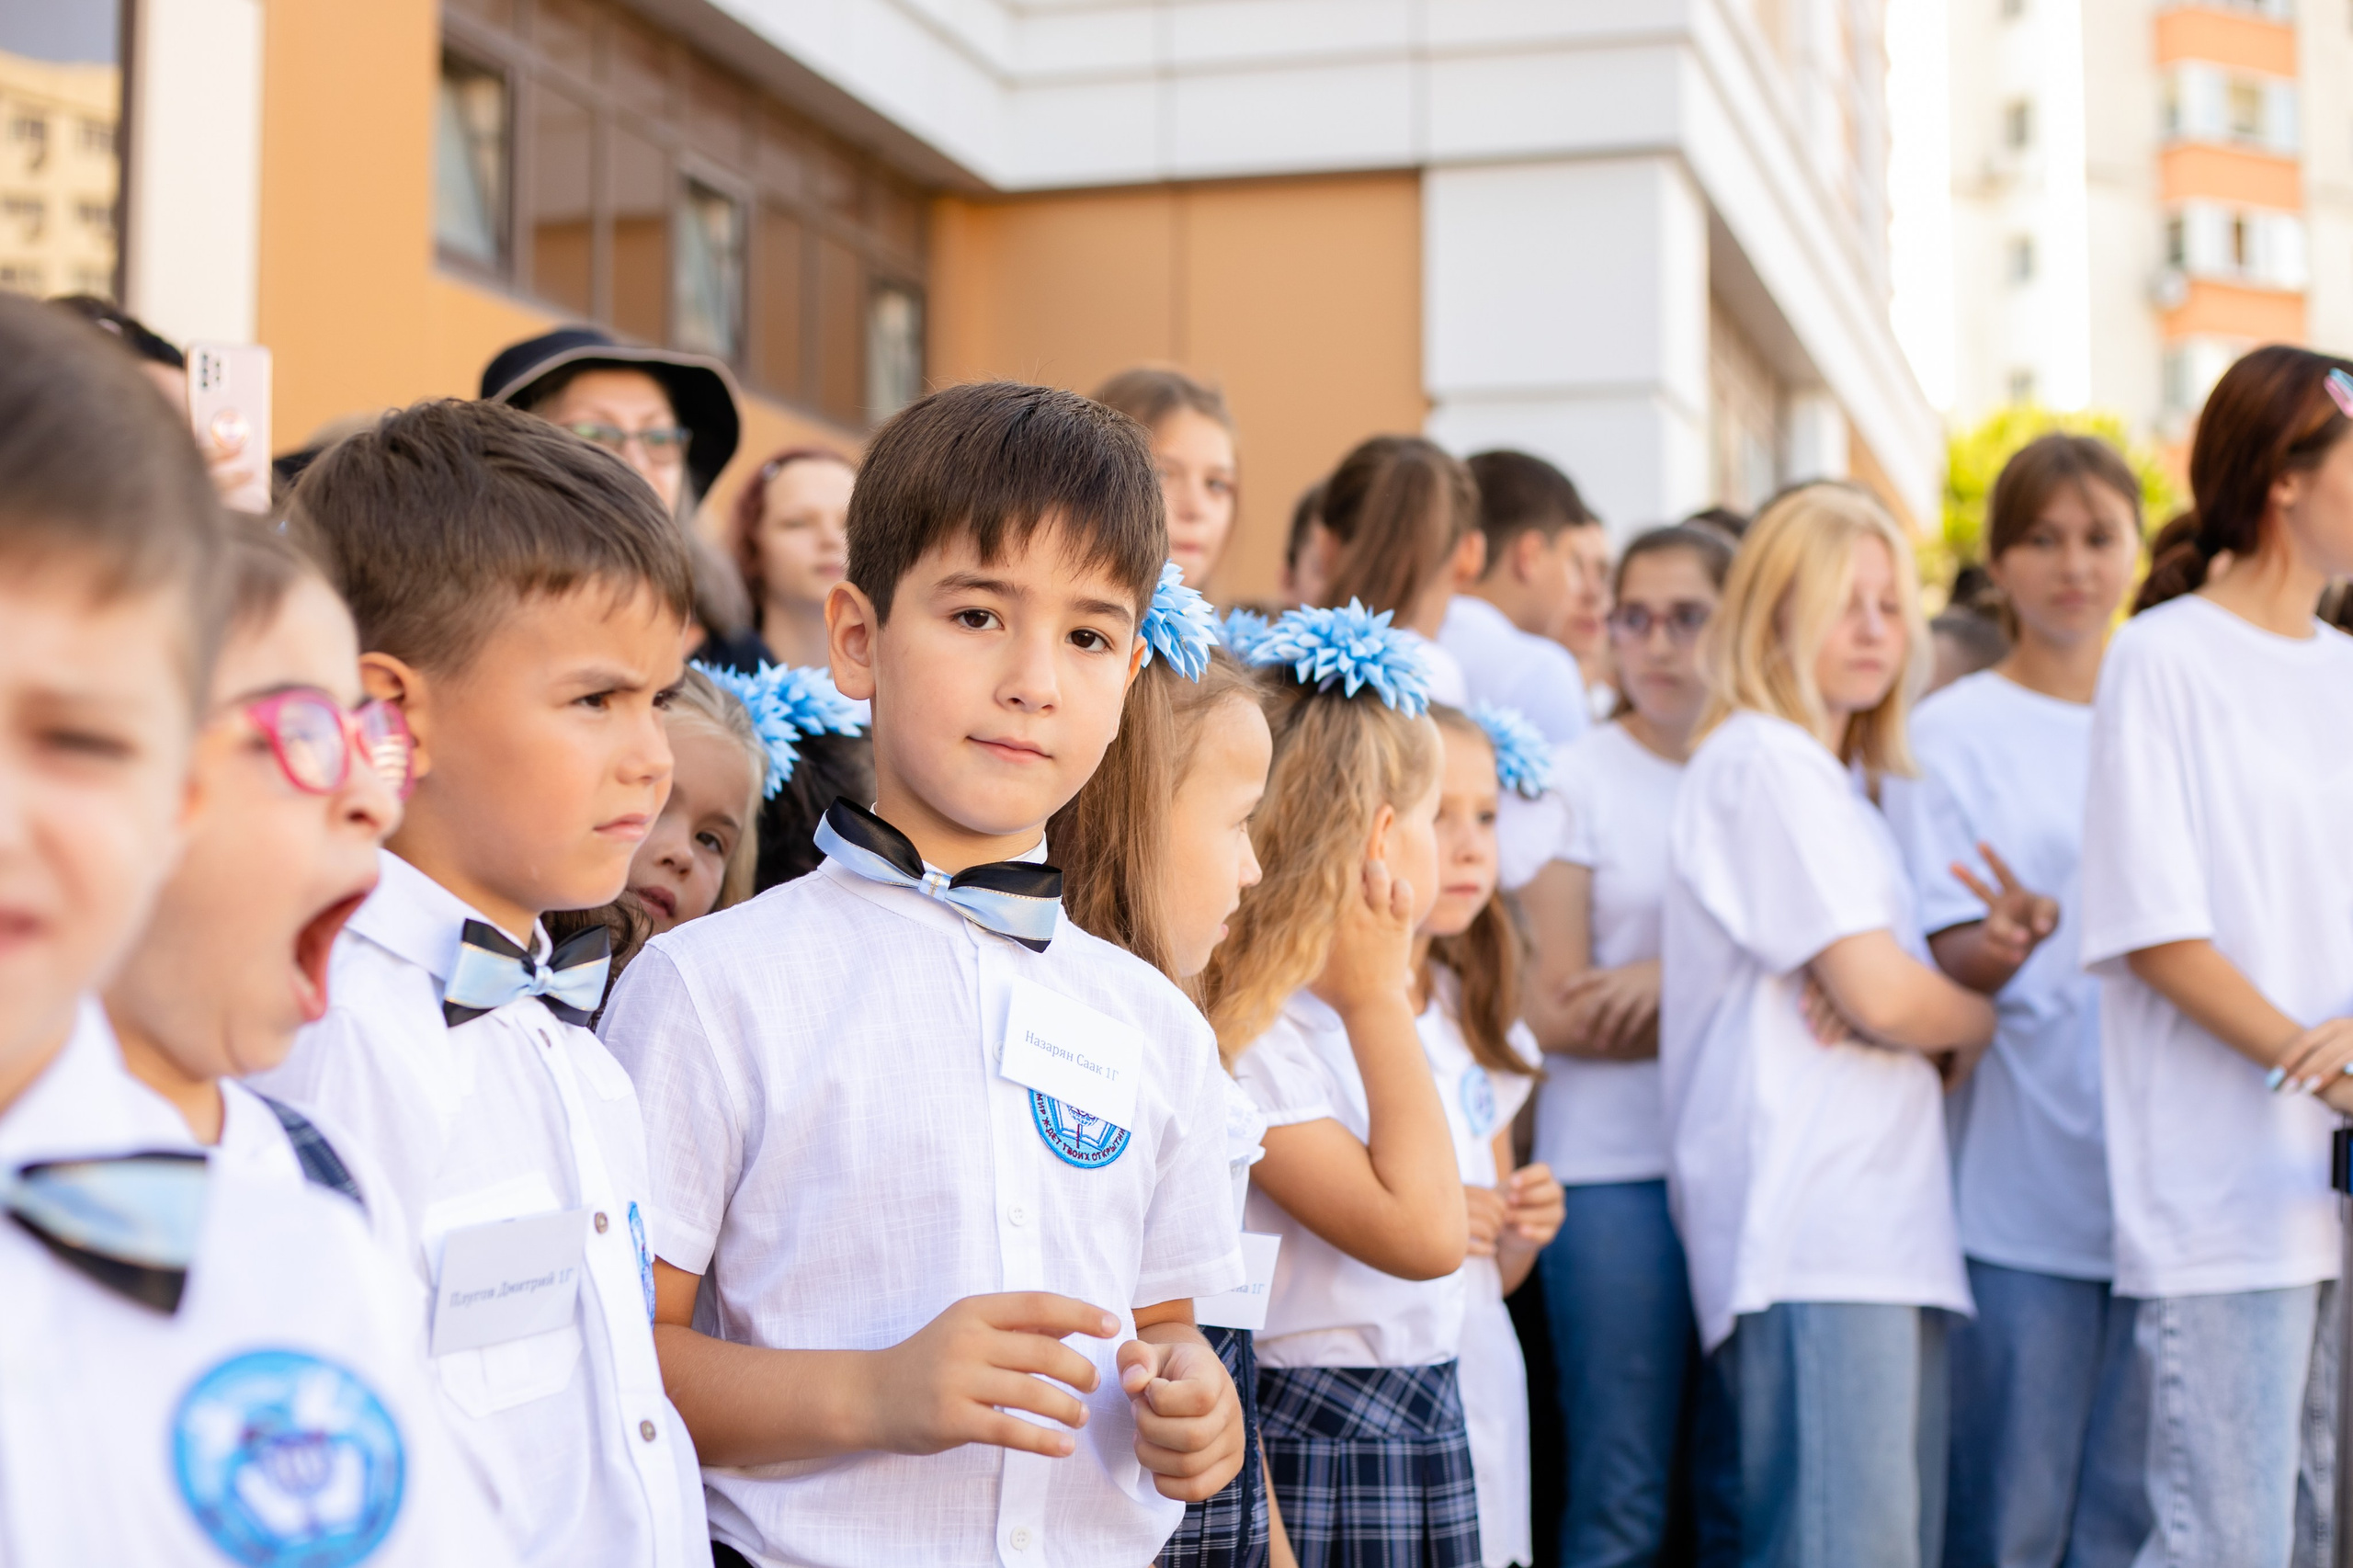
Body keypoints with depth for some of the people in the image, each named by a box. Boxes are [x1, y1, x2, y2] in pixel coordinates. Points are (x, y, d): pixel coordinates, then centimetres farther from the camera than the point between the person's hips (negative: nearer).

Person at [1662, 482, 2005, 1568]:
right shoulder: (1763, 760, -7)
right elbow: (1882, 993, -14)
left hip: (1890, 1223, 10)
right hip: (1813, 1234, -10)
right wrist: (1982, 1020, 8)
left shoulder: (1839, 781, 23)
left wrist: (1934, 1026, -3)